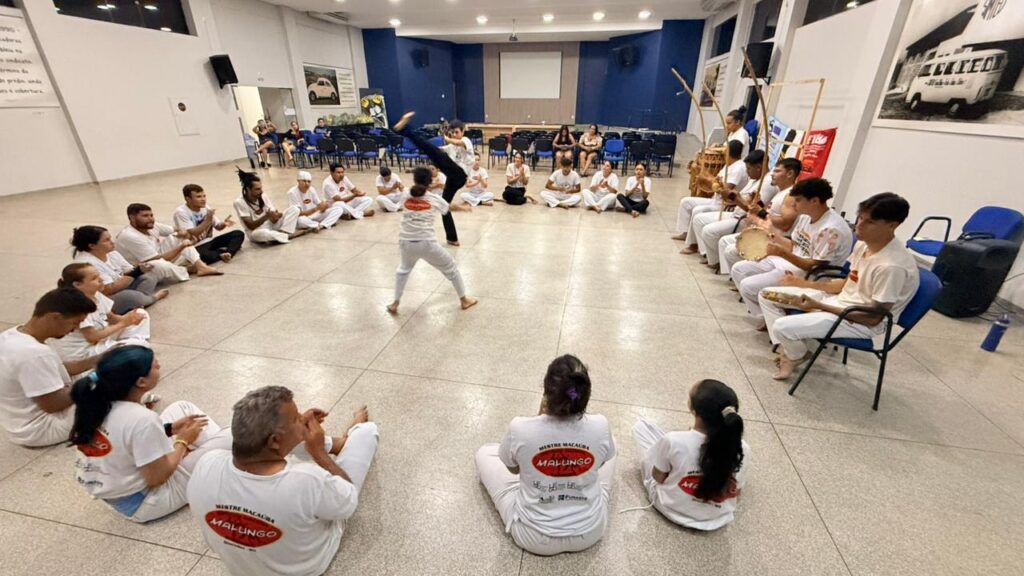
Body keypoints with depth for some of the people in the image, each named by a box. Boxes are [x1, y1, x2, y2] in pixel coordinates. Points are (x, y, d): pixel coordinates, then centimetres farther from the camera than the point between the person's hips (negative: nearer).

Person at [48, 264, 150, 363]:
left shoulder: (96, 295, -3)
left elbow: (111, 318, 5)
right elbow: (92, 337, -22)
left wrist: (126, 318, -17)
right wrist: (122, 323, -19)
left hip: (100, 337, 9)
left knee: (141, 314, 4)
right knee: (139, 345, -26)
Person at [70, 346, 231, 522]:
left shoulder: (97, 405, -8)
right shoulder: (142, 419, -33)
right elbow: (158, 478, -22)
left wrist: (170, 429, 1)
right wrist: (183, 441, -9)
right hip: (140, 503, -9)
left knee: (183, 407, 13)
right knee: (230, 439, -13)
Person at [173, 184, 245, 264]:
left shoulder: (206, 208, 5)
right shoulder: (181, 212, -12)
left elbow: (218, 227, 6)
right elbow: (192, 234, -21)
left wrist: (224, 224, -19)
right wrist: (208, 220, -26)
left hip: (209, 241, 7)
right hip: (195, 247, -7)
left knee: (239, 234, -10)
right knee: (205, 255, -43)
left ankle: (228, 253, -33)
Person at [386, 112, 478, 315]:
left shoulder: (406, 196, 3)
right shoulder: (434, 199, -1)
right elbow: (451, 207, 19)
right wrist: (465, 208, 39)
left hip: (406, 242, 3)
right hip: (426, 243, -3)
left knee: (404, 269, 31)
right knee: (451, 268, 17)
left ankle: (395, 304, 31)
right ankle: (464, 300, 27)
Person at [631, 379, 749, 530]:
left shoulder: (673, 441, -34)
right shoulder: (742, 450, -24)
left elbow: (658, 478, -14)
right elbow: (735, 495, -7)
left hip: (671, 508, -3)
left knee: (640, 425, 8)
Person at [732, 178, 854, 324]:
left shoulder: (831, 229, -24)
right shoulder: (807, 216, 3)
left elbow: (816, 267, -23)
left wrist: (783, 253, -31)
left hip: (807, 277, -9)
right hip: (788, 262, 9)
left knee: (748, 286, -21)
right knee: (738, 269, 3)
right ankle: (762, 311, 11)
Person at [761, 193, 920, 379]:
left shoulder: (892, 266, -27)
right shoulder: (864, 244, -2)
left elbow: (874, 318, -21)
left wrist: (819, 306, -23)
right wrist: (805, 284, 4)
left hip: (861, 323, -8)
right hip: (840, 300, 9)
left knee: (782, 327, -26)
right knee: (767, 295, 1)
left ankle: (798, 355, 11)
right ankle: (786, 349, 6)